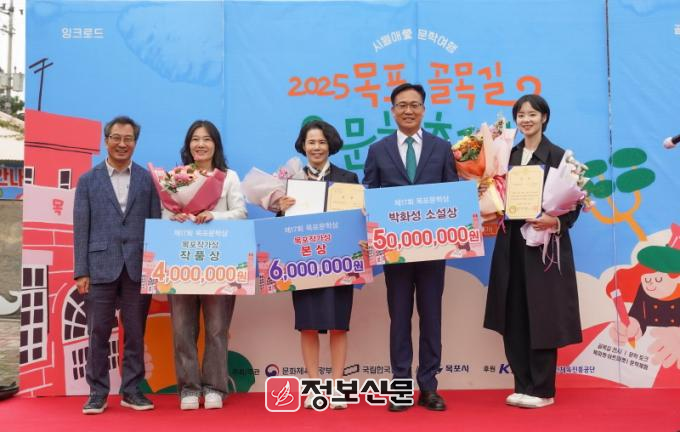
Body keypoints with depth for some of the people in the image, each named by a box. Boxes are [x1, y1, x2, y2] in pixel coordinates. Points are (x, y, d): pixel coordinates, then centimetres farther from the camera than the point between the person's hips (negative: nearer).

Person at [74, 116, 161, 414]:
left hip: (138, 268, 1)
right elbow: (81, 228, 3)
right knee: (98, 333, 5)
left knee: (135, 333, 7)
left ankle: (131, 390, 19)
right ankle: (97, 392, 17)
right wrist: (81, 271, -4)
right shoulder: (88, 180, 7)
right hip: (101, 267, 0)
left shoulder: (148, 179, 7)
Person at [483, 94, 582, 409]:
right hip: (511, 245, 5)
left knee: (541, 316, 1)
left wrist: (555, 221, -23)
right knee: (513, 317, 6)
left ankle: (543, 390, 12)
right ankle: (523, 385, 18)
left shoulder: (557, 156, -3)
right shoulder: (509, 155, 11)